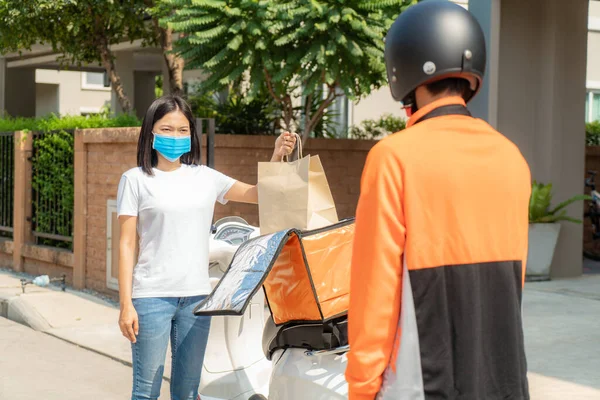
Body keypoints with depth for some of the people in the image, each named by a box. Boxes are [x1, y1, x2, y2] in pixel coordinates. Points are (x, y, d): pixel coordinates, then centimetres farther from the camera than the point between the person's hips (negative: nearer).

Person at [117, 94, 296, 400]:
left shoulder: (205, 178, 11)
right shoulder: (135, 180, 1)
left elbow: (258, 194, 9)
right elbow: (126, 245, -2)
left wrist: (277, 156, -8)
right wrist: (126, 303, -7)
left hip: (196, 297, 4)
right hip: (152, 297, -3)